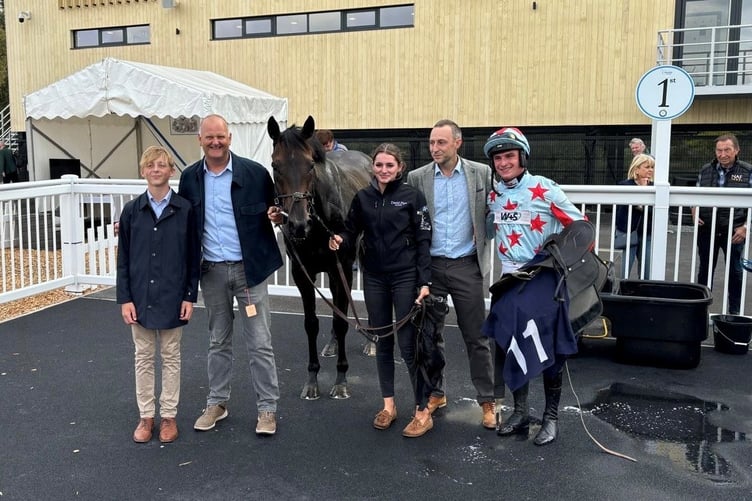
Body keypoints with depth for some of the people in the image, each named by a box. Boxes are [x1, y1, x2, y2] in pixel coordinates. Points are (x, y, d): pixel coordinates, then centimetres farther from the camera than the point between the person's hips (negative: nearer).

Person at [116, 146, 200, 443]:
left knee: (171, 357, 10)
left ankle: (169, 415, 22)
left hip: (172, 297, -1)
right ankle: (146, 416, 24)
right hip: (140, 298, 2)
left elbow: (193, 257, -2)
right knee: (143, 358, 12)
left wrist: (190, 296, -5)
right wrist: (124, 299, -4)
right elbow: (123, 258, 1)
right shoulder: (132, 210, -1)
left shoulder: (185, 210, -5)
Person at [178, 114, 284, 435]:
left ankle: (267, 408, 14)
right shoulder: (190, 177, 2)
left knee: (259, 343, 2)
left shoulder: (255, 173, -8)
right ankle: (217, 403, 31)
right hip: (212, 271, 3)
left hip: (250, 268, -3)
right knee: (218, 342, 17)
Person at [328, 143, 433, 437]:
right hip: (374, 278, 4)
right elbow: (352, 232, 7)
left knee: (408, 343, -2)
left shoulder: (412, 197, -6)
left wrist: (425, 282, -13)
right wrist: (340, 241, -17)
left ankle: (423, 411, 9)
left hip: (405, 277, -4)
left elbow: (424, 241, -7)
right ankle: (388, 405, 26)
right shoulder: (362, 197, 4)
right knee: (382, 341, 12)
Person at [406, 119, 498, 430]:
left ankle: (488, 401, 17)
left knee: (476, 337, 5)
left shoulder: (481, 173, -1)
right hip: (430, 265, 2)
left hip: (466, 266, -1)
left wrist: (487, 249, -3)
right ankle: (436, 393, 28)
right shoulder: (417, 178, 0)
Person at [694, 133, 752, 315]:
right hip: (707, 230, 2)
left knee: (735, 272, 8)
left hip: (734, 231, -2)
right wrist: (695, 214, -1)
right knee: (705, 270, 11)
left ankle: (734, 312, 18)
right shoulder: (706, 170, 6)